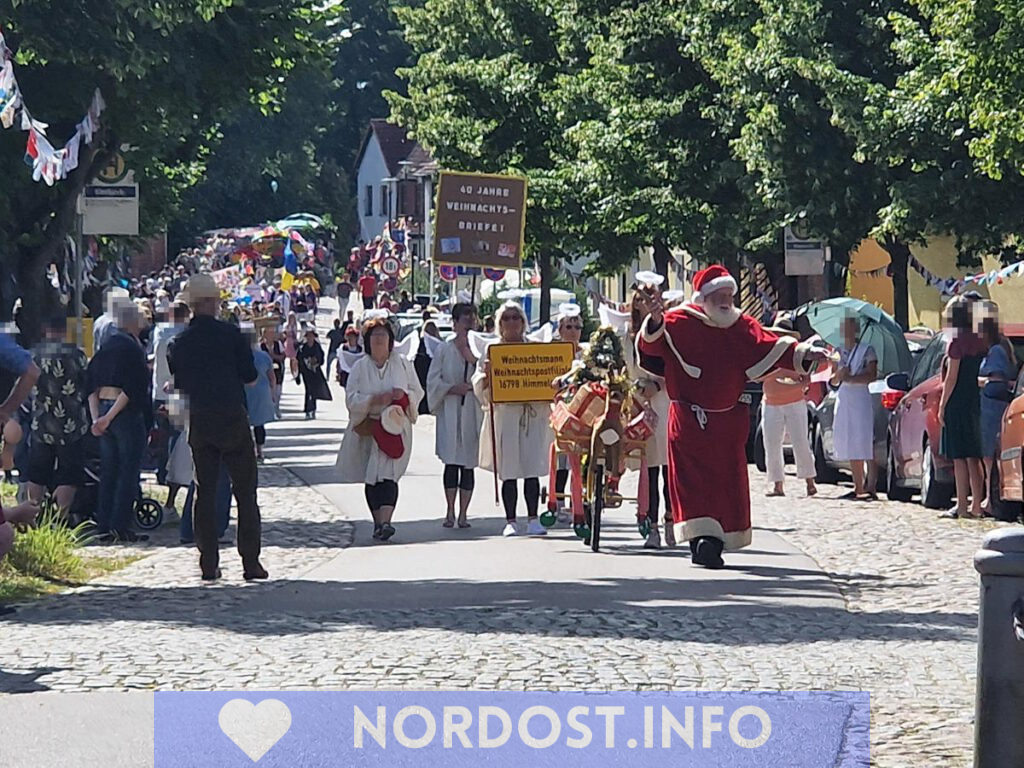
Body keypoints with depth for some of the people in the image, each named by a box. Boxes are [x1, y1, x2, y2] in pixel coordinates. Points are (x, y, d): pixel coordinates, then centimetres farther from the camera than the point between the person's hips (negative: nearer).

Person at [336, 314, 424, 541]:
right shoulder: (360, 367, 7)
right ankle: (378, 522, 14)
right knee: (371, 478, 3)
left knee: (387, 472, -17)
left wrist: (404, 394, -12)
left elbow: (418, 392, 11)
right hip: (368, 427, 2)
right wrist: (375, 399, -16)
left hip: (395, 426, -2)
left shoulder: (402, 364, 7)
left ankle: (385, 521, -27)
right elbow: (351, 398, -1)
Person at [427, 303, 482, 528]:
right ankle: (450, 512, 2)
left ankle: (463, 514, 8)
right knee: (451, 463, -5)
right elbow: (433, 381, 2)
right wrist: (452, 389, -13)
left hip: (474, 411, 1)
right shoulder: (445, 350, 3)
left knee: (468, 464, 3)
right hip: (450, 412, -1)